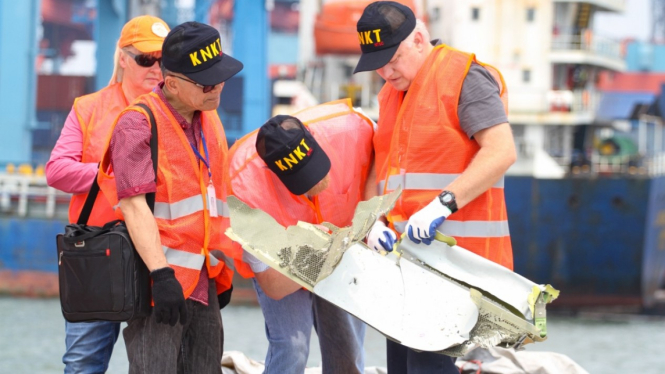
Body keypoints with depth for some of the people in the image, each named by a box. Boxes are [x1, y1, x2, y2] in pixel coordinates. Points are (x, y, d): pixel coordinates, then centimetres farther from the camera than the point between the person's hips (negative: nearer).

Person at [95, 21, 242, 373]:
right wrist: (161, 275, -24)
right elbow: (134, 205, -17)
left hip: (204, 280, 8)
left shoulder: (209, 120, 15)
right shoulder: (138, 123, -10)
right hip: (159, 281, -8)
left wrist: (223, 270, 23)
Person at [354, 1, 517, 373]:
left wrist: (443, 204, -25)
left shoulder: (464, 78, -9)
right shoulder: (392, 94, 18)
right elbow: (381, 168, 18)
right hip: (409, 253, 9)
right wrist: (374, 219, -2)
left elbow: (502, 152, -18)